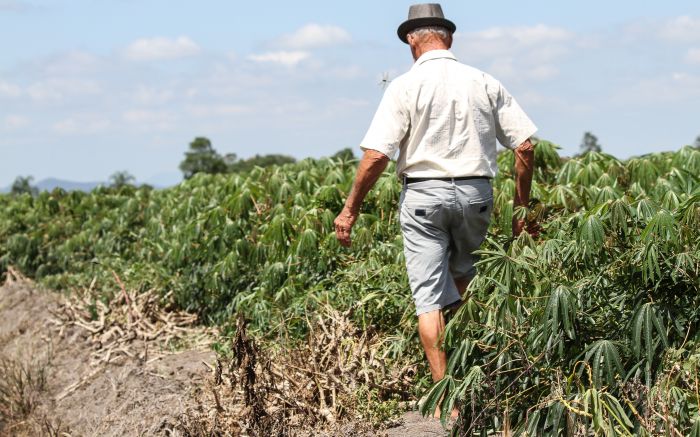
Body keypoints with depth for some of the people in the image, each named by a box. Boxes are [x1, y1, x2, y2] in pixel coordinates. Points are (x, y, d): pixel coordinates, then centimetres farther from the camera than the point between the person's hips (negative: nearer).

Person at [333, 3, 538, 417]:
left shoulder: (406, 86, -6)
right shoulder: (485, 83, 4)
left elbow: (376, 155, -11)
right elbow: (525, 146, 3)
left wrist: (350, 210, -3)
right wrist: (523, 205, 13)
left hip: (424, 194, -3)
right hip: (476, 193, 3)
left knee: (430, 298, 1)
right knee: (463, 278, 25)